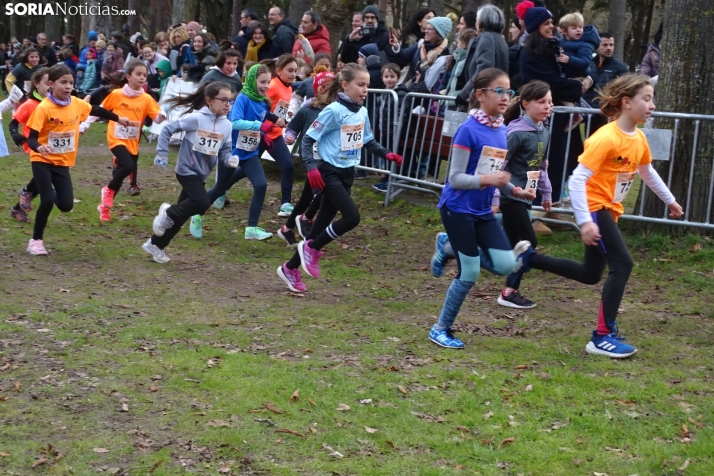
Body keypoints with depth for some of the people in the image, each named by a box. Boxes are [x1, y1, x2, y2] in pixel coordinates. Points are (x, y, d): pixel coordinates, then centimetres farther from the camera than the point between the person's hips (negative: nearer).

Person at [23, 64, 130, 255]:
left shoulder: (76, 104, -3)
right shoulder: (44, 108, -19)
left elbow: (96, 110, 17)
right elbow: (31, 138, -20)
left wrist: (118, 119, 29)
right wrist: (39, 147, -42)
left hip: (63, 162, 5)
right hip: (42, 160, -5)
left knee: (66, 205, -3)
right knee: (48, 200, -17)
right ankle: (36, 240, 2)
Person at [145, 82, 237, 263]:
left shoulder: (226, 125, -1)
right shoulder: (196, 118, -18)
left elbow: (224, 150, 4)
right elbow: (168, 129, -12)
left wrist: (230, 159, -18)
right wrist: (162, 154, -12)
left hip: (201, 174, 7)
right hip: (187, 170, -7)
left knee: (181, 215, 11)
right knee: (202, 203, -24)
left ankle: (155, 245, 26)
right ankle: (168, 213, 3)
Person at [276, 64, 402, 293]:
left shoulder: (362, 112, 5)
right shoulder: (334, 111, -16)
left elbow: (368, 141, 21)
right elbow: (308, 138, -15)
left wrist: (387, 154, 5)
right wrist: (311, 167, -27)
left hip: (347, 173, 7)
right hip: (330, 172, -7)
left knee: (322, 223, 11)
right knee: (352, 217, -19)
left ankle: (291, 268, 23)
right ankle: (312, 248, 2)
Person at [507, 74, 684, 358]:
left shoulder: (639, 138, 3)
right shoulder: (606, 138, -23)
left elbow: (647, 172, 23)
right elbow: (577, 180, -26)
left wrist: (669, 200, 31)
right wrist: (584, 221, -33)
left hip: (609, 209, 9)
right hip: (594, 207, -9)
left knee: (590, 274, 16)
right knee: (622, 264, -16)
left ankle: (529, 259, 29)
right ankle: (603, 336, -9)